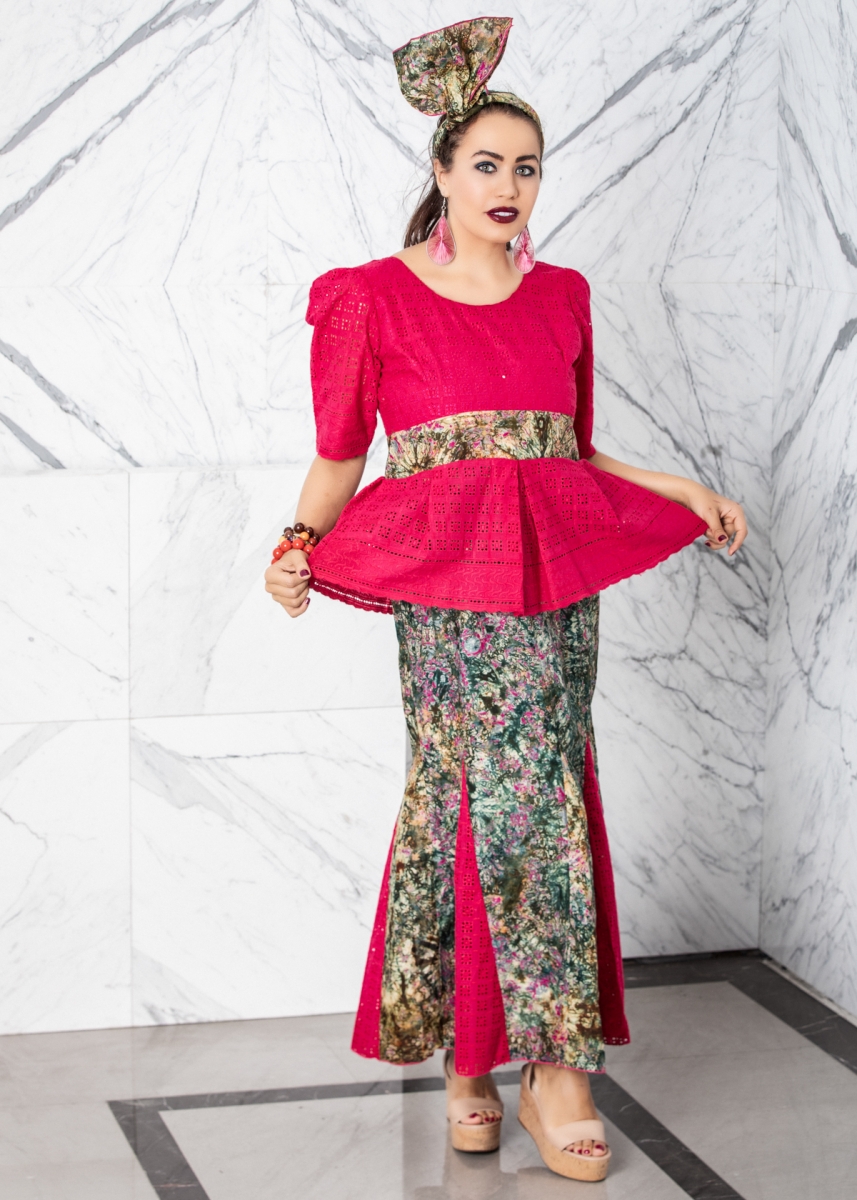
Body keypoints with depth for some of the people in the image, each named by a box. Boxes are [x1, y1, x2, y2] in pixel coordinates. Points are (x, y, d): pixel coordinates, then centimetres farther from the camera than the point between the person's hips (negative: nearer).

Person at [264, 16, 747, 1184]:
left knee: (478, 793, 0)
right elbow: (338, 455, 4)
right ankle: (554, 1060, -7)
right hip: (446, 579, -4)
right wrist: (299, 541, -13)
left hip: (560, 573, 4)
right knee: (529, 787, -14)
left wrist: (686, 492, 14)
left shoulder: (562, 296, 16)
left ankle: (474, 1054, 7)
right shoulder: (376, 297, 5)